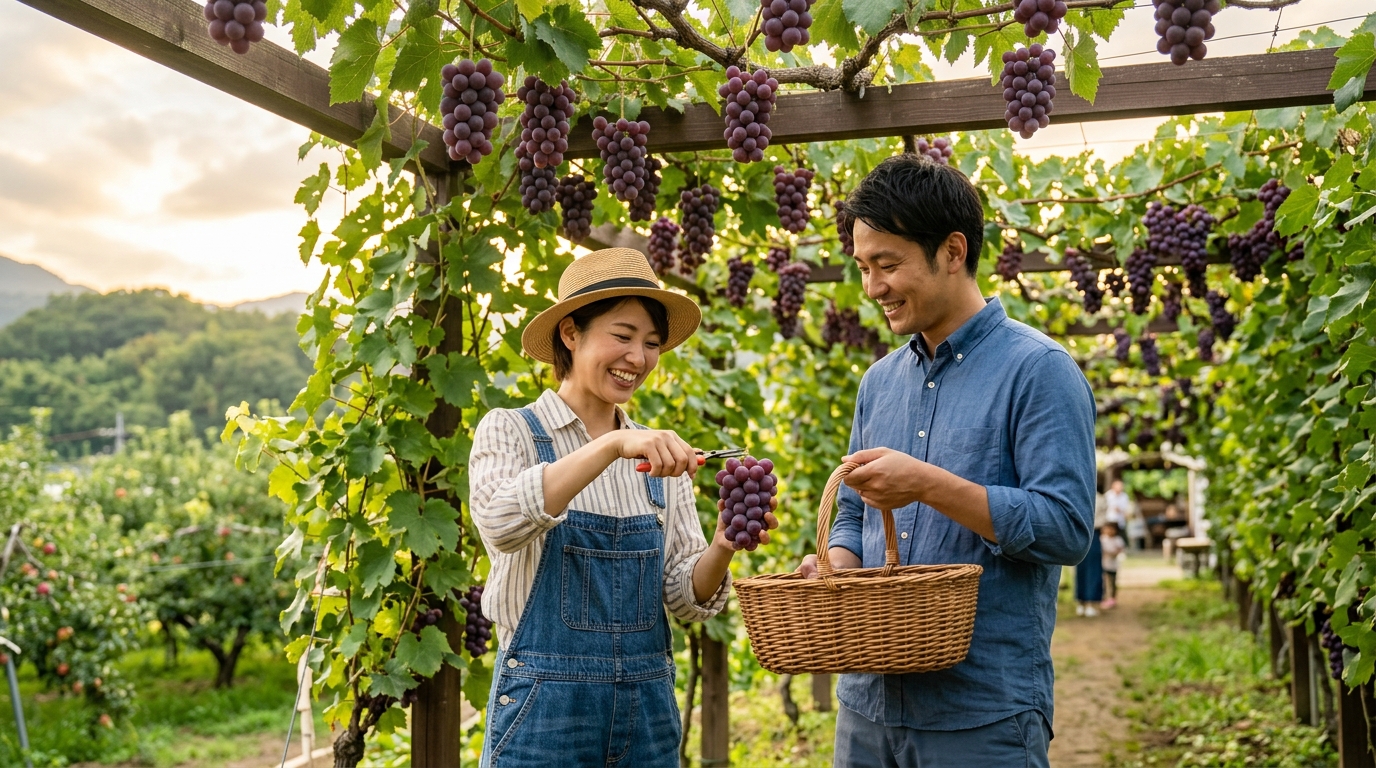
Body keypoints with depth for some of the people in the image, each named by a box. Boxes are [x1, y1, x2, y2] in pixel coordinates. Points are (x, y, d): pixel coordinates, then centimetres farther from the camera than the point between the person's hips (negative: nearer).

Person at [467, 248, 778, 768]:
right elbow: (500, 524, -24)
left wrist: (721, 549, -15)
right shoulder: (511, 430, -3)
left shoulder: (658, 457, 8)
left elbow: (686, 598, 4)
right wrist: (613, 445, -30)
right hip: (546, 707, -4)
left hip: (648, 708, 4)